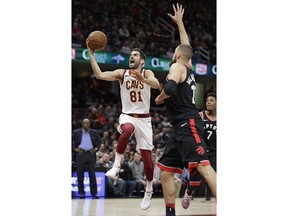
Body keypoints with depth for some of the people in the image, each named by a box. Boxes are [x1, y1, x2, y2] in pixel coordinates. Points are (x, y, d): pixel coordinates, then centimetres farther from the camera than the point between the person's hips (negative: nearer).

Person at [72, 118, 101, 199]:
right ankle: (81, 192, 8)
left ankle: (94, 192, 3)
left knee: (92, 173, 0)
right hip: (80, 154, -1)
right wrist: (74, 149, 0)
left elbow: (99, 141, 19)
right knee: (80, 174, 1)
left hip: (90, 154, 1)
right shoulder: (76, 132, 2)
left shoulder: (94, 132, 7)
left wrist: (96, 148, 6)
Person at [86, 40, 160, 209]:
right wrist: (91, 54, -22)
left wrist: (142, 79, -48)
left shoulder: (147, 73, -4)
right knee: (127, 130, -39)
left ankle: (149, 191, 20)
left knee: (147, 157, 1)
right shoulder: (122, 73, 0)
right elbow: (99, 75, -14)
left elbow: (157, 85, -28)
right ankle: (116, 166, -29)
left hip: (143, 118, 0)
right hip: (127, 116, 0)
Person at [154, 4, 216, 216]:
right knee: (166, 172, 10)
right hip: (182, 128, 10)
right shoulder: (189, 68, 22)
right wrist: (179, 22, 46)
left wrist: (159, 98, -1)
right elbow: (186, 45, 40)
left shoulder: (177, 66, -2)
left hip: (188, 124, -10)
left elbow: (170, 88, -22)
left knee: (204, 167, -23)